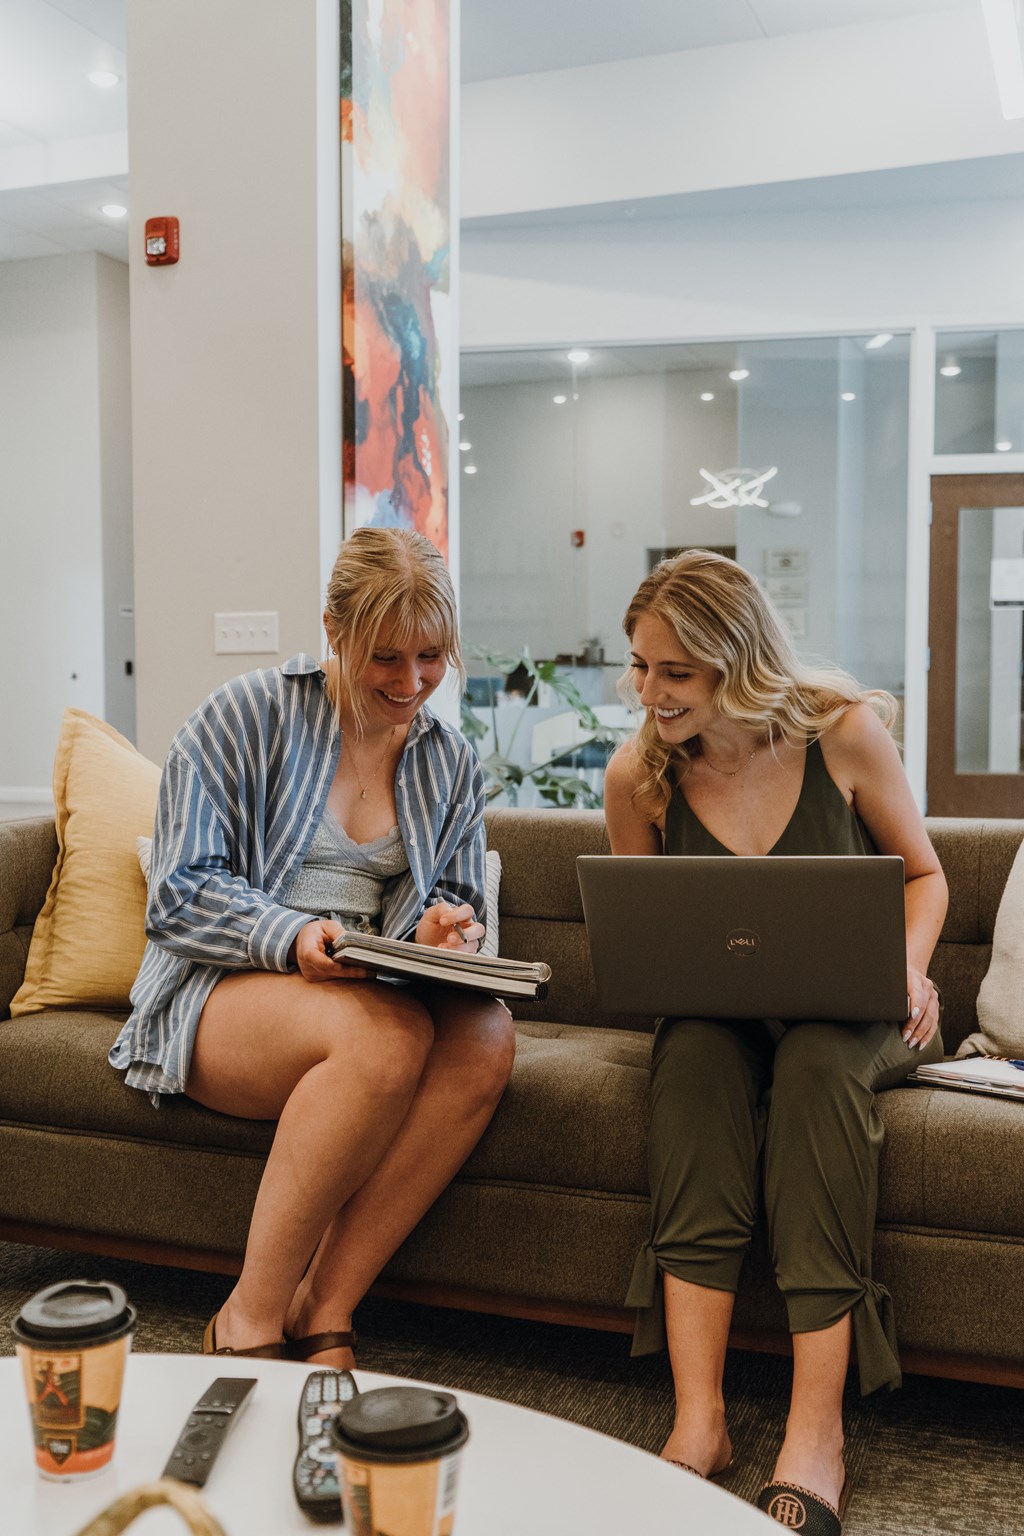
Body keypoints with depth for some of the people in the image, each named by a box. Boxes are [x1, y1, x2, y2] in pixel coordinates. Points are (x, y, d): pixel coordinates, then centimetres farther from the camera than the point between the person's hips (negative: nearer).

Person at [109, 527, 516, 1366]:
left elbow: (459, 903, 17)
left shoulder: (452, 763, 12)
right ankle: (250, 1319, -21)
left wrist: (444, 925, -9)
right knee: (386, 1034, -36)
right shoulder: (245, 715, -3)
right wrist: (293, 937, -25)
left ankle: (321, 1312, -23)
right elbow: (180, 893, -7)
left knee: (486, 1035, -30)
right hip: (222, 993, -4)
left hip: (372, 996, 5)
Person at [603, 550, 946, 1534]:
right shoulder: (638, 775, -5)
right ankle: (697, 1419, -36)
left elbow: (923, 871, 4)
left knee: (815, 1059, -35)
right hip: (716, 1014, 2)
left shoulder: (844, 732, -9)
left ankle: (817, 1431, -33)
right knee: (693, 1053, -33)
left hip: (846, 1017, -1)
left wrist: (908, 970, -14)